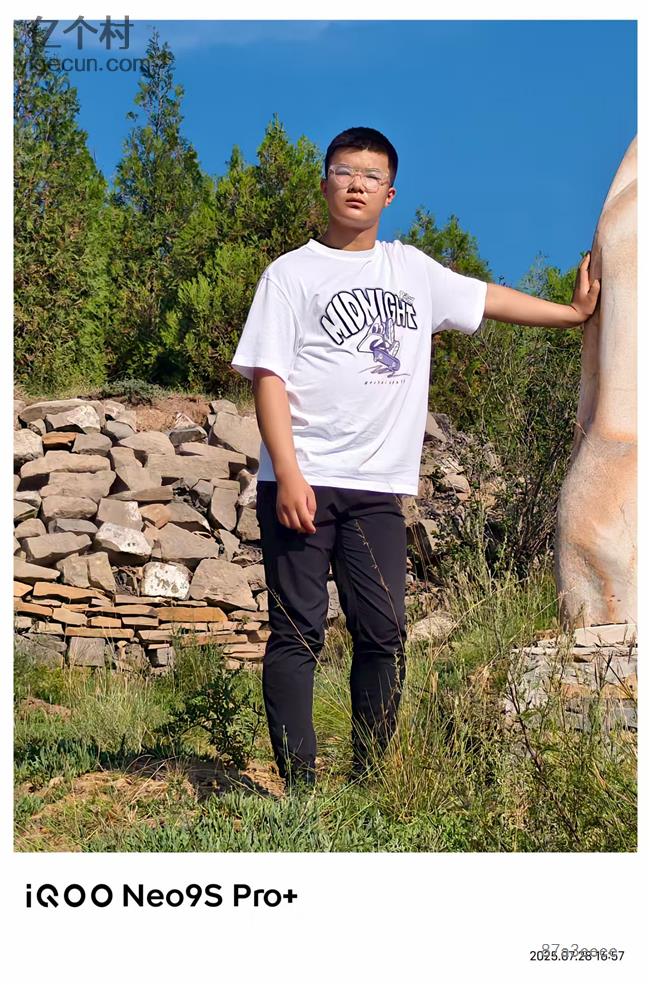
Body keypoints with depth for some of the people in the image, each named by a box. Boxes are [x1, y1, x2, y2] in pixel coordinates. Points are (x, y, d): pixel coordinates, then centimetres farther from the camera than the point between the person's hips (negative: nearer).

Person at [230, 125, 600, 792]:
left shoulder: (412, 269, 16)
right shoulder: (292, 273, 2)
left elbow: (486, 299, 29)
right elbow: (268, 376, -5)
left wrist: (573, 312, 34)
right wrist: (288, 475, -15)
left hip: (378, 488, 4)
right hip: (302, 484, -4)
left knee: (384, 634, 0)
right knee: (298, 633, -4)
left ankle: (369, 781, 10)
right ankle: (299, 785, -1)